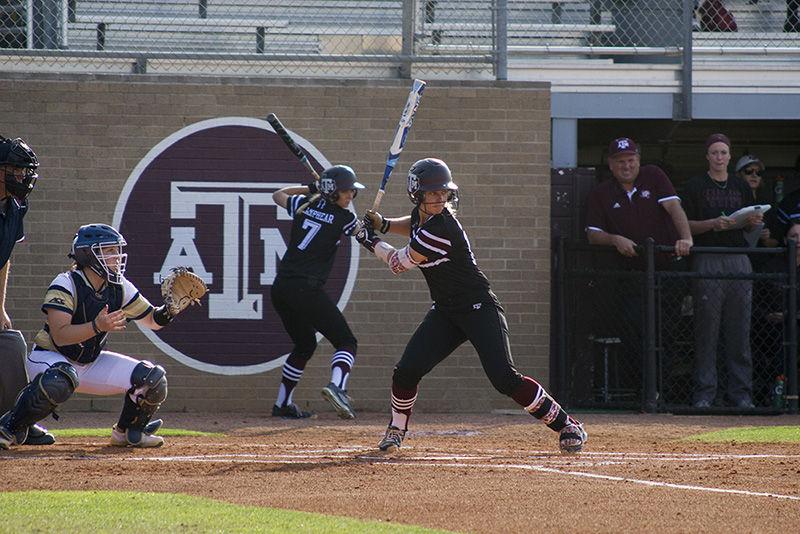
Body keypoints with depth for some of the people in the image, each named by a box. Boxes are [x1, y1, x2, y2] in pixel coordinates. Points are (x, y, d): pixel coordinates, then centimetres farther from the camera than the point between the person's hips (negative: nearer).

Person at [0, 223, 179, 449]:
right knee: (61, 380, -43)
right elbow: (60, 335, -32)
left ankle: (128, 431, 15)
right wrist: (97, 326, -46)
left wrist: (167, 312, -17)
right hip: (49, 357, -6)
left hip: (91, 363, 6)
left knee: (153, 377, -8)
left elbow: (151, 319, 6)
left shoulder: (120, 288, -3)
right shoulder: (65, 285, -22)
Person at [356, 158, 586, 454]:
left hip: (479, 309, -8)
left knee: (504, 378, -19)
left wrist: (372, 243, 3)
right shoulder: (422, 215, 1)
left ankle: (566, 425, -7)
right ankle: (396, 430, 18)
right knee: (406, 372, -6)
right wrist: (384, 225, 11)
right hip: (446, 313, 8)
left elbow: (400, 263, -14)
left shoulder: (441, 227, -27)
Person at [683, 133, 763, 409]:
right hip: (708, 260, -4)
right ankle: (704, 393, -2)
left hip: (739, 260, 4)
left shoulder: (741, 186, 16)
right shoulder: (696, 186, 3)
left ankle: (741, 391, 5)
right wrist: (713, 224, -15)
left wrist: (754, 221, -3)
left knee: (739, 329, 2)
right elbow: (686, 225, -1)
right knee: (707, 328, -5)